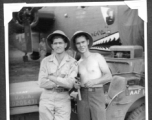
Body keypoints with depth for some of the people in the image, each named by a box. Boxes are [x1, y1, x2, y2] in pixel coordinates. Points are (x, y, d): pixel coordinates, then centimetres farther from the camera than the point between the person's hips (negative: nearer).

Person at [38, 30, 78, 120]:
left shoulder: (72, 62, -3)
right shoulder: (45, 61, 1)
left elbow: (70, 84, -12)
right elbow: (42, 83, -6)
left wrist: (51, 77, -9)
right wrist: (62, 82, -10)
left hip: (63, 100, -1)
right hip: (47, 99, 1)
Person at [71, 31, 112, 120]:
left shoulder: (97, 57, 0)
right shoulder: (78, 63, 15)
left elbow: (109, 77, -4)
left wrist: (94, 81, -21)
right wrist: (76, 85, -1)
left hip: (97, 95, -5)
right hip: (83, 97, 5)